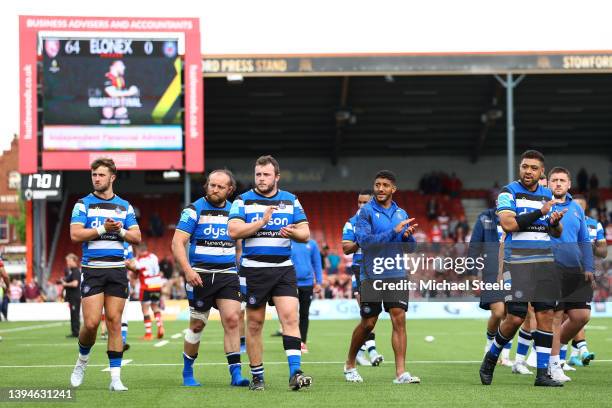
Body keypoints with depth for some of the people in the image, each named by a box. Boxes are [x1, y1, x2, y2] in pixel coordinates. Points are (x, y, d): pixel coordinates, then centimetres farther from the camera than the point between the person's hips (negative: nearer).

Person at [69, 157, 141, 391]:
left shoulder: (124, 206, 13)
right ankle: (82, 361, 19)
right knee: (91, 323, -10)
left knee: (114, 322, -2)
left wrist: (121, 230, -9)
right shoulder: (83, 205, 4)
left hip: (117, 269, 2)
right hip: (92, 269, -2)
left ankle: (115, 378, 0)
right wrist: (103, 229, -14)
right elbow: (75, 235, -7)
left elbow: (137, 237, 10)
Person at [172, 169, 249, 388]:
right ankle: (187, 373, 21)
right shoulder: (194, 210, -2)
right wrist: (188, 270, -20)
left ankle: (236, 374, -12)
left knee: (232, 319, -13)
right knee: (197, 325, 4)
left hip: (228, 274, 3)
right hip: (200, 275, -3)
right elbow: (177, 242, -9)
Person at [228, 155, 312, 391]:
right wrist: (262, 221, -18)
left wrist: (294, 233, -15)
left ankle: (295, 373, -19)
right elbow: (233, 231, -10)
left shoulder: (290, 200, 10)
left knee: (290, 318, -13)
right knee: (254, 323, 4)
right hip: (253, 269, -1)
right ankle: (257, 377, 14)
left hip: (283, 268, 1)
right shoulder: (243, 201, 3)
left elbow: (305, 233, 8)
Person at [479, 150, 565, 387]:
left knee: (545, 315, -2)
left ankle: (542, 374, 2)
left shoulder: (547, 195, 15)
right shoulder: (508, 193, -1)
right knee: (515, 318, -8)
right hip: (517, 263, -5)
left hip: (545, 262, 5)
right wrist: (540, 213, -16)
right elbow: (508, 224, -16)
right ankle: (491, 359, 16)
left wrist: (556, 223, -6)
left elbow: (556, 234, 18)